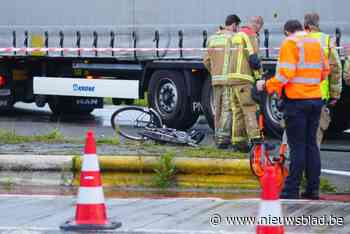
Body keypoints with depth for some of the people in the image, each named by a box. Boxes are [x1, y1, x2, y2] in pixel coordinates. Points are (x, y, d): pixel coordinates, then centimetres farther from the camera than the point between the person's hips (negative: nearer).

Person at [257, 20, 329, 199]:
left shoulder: (289, 44, -9)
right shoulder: (316, 43, 12)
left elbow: (285, 73, -18)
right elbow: (325, 71, 18)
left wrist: (267, 85, -9)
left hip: (297, 101, -6)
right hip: (315, 99, 6)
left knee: (297, 146, -4)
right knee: (311, 144, 11)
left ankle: (292, 190, -3)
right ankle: (313, 189, 11)